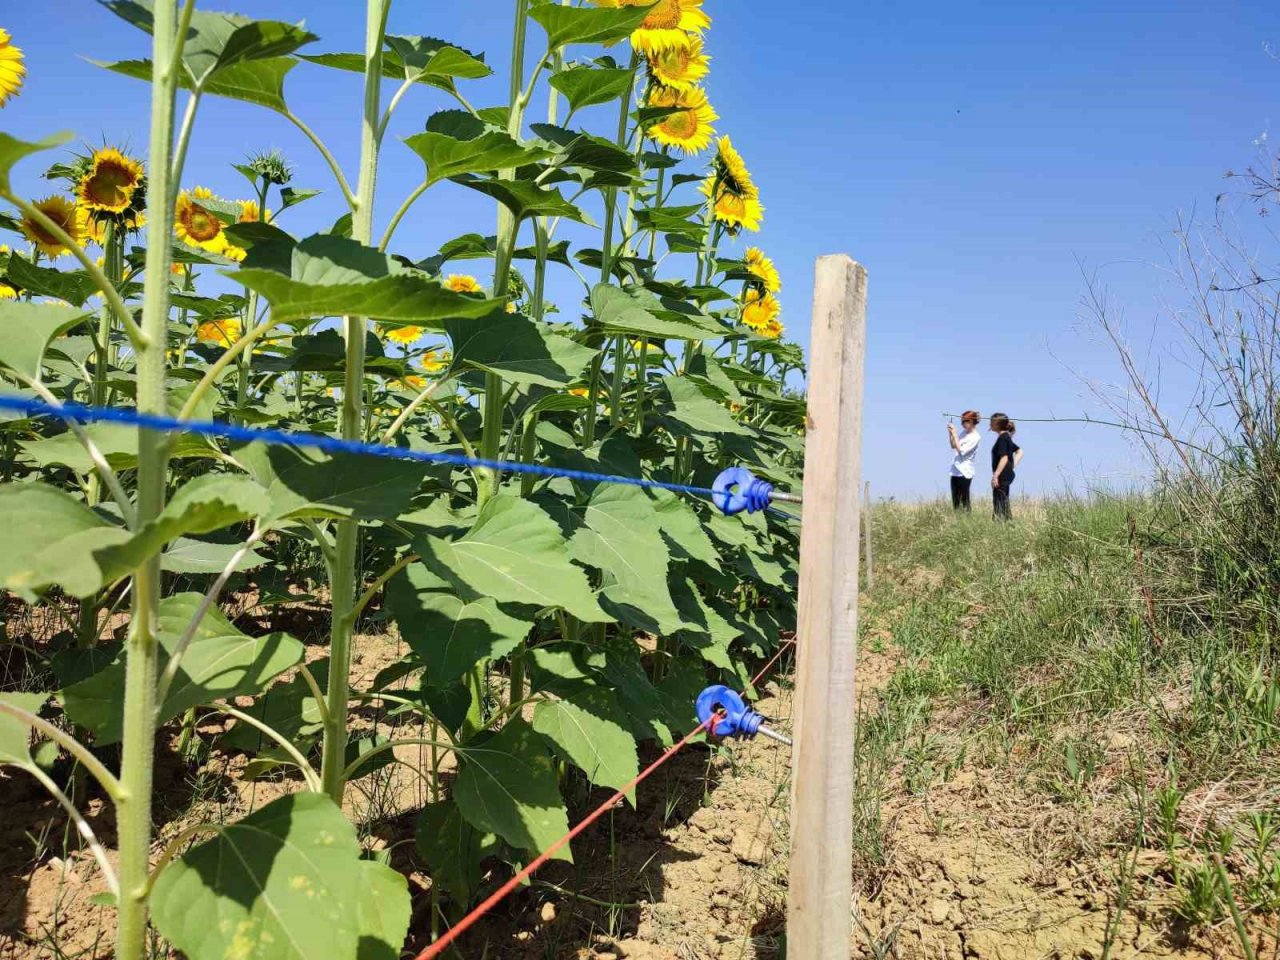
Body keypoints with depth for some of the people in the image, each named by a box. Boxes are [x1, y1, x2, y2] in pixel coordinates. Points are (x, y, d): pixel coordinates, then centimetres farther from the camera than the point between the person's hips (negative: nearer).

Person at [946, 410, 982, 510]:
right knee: (955, 501, 7)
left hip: (965, 473, -7)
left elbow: (961, 450, -19)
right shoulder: (963, 432, 10)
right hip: (955, 472, 7)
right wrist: (950, 434, 6)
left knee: (964, 501, -4)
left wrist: (954, 434, -16)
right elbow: (953, 446, 21)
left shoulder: (975, 437, -12)